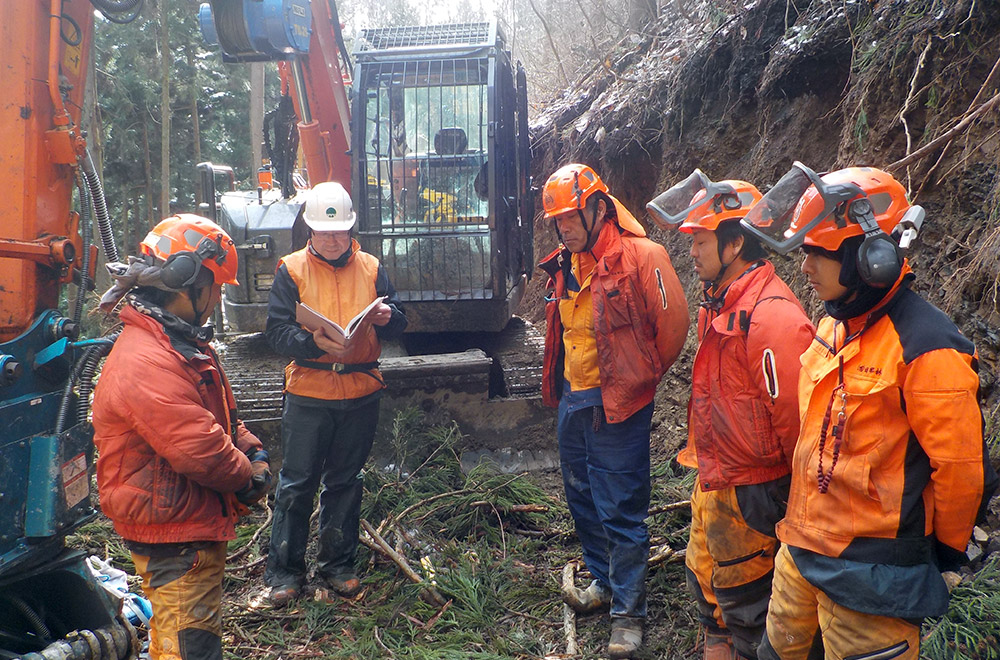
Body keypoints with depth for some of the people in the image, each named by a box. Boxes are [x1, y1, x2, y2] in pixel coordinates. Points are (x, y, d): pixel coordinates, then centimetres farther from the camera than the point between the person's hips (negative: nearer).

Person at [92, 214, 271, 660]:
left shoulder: (185, 344, 11)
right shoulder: (146, 363, -26)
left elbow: (224, 413, 18)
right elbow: (197, 449, -30)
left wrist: (252, 452, 1)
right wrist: (247, 475, -13)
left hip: (193, 523, 11)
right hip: (172, 532, -11)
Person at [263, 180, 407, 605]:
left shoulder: (370, 268, 8)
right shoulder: (292, 269, 0)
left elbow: (398, 324, 7)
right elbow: (277, 331, -8)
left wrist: (387, 317, -16)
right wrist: (314, 342, -26)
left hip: (361, 394, 3)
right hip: (308, 394, -2)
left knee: (345, 482, 13)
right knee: (297, 483, 4)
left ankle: (338, 565, 27)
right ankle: (284, 570, 19)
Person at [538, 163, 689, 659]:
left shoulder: (640, 257, -15)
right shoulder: (566, 265, 8)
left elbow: (673, 325, -12)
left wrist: (638, 380, -1)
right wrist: (558, 385, 16)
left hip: (617, 404, -8)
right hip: (573, 399, 8)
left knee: (620, 511, 0)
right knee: (583, 499, 19)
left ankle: (628, 612, 14)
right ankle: (604, 583, 38)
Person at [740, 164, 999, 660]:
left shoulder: (925, 348, -22)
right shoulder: (835, 323, 4)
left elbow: (959, 466, -16)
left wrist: (944, 552, -3)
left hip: (869, 576, -8)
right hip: (801, 547, 8)